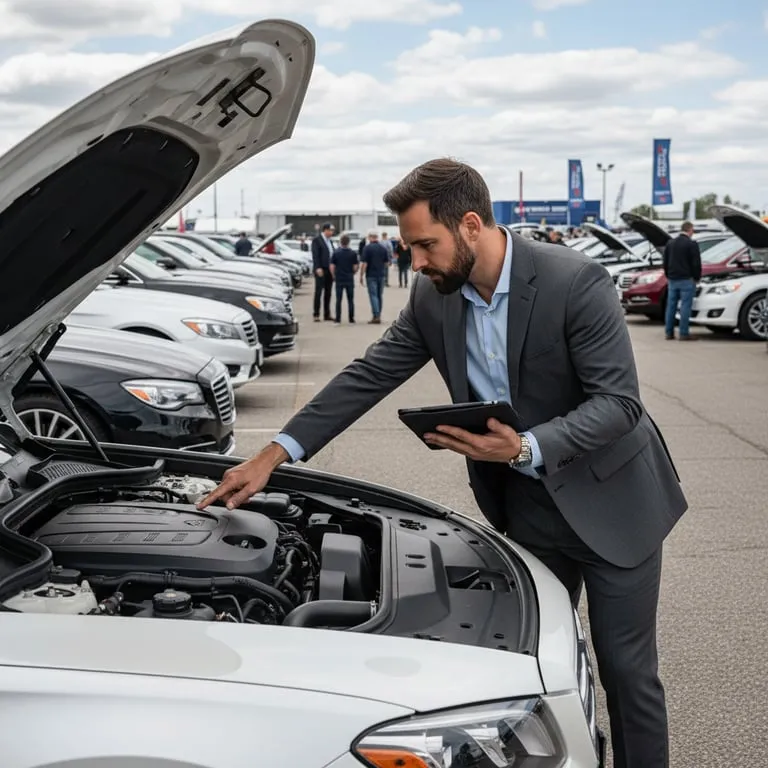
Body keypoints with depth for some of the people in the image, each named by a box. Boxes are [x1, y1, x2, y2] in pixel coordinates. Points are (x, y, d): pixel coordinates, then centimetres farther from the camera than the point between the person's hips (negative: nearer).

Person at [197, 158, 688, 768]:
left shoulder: (576, 282, -23)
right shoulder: (433, 298, -5)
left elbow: (618, 401, -22)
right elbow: (367, 377, -1)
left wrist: (525, 448, -35)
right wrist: (275, 454, -7)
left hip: (610, 500, -5)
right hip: (525, 506, 5)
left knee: (627, 667, 6)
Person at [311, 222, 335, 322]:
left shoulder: (329, 241, 17)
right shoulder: (317, 240, -6)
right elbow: (315, 255, -13)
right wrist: (318, 268, -22)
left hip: (329, 270, 7)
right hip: (321, 270, -7)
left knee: (328, 293, 8)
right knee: (319, 292, -5)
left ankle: (327, 314, 12)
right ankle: (316, 314, -3)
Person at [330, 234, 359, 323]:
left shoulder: (336, 253, -4)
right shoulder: (353, 253, -3)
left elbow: (332, 266, -5)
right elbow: (356, 267, -3)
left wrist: (334, 276, 9)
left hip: (339, 279, 0)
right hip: (350, 279, 0)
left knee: (338, 300, 4)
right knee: (350, 300, 7)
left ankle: (338, 318, 3)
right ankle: (351, 318, 7)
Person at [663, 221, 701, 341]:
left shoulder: (670, 243, 11)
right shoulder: (692, 244, -9)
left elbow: (665, 262, 15)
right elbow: (696, 263, -10)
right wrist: (697, 278, 3)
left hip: (672, 280, 6)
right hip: (686, 279, -6)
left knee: (671, 306, 9)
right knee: (685, 306, -4)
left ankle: (669, 333, 10)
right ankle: (684, 334, -6)